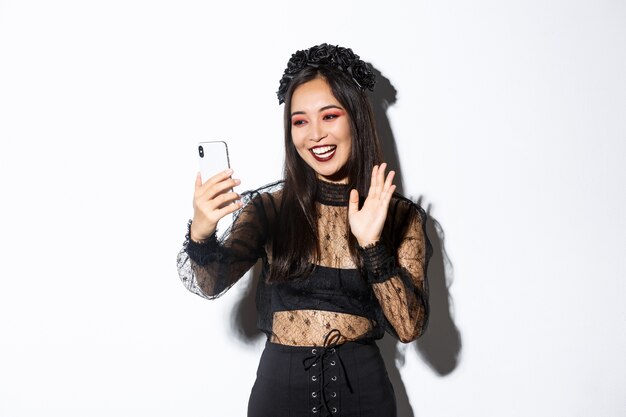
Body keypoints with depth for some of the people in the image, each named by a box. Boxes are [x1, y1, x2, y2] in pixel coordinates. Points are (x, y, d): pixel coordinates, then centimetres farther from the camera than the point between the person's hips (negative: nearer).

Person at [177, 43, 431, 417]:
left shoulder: (401, 216, -4)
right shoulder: (269, 205, -4)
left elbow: (410, 326, -10)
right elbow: (211, 283, -15)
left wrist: (371, 244, -22)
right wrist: (201, 231, -35)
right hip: (280, 385, 0)